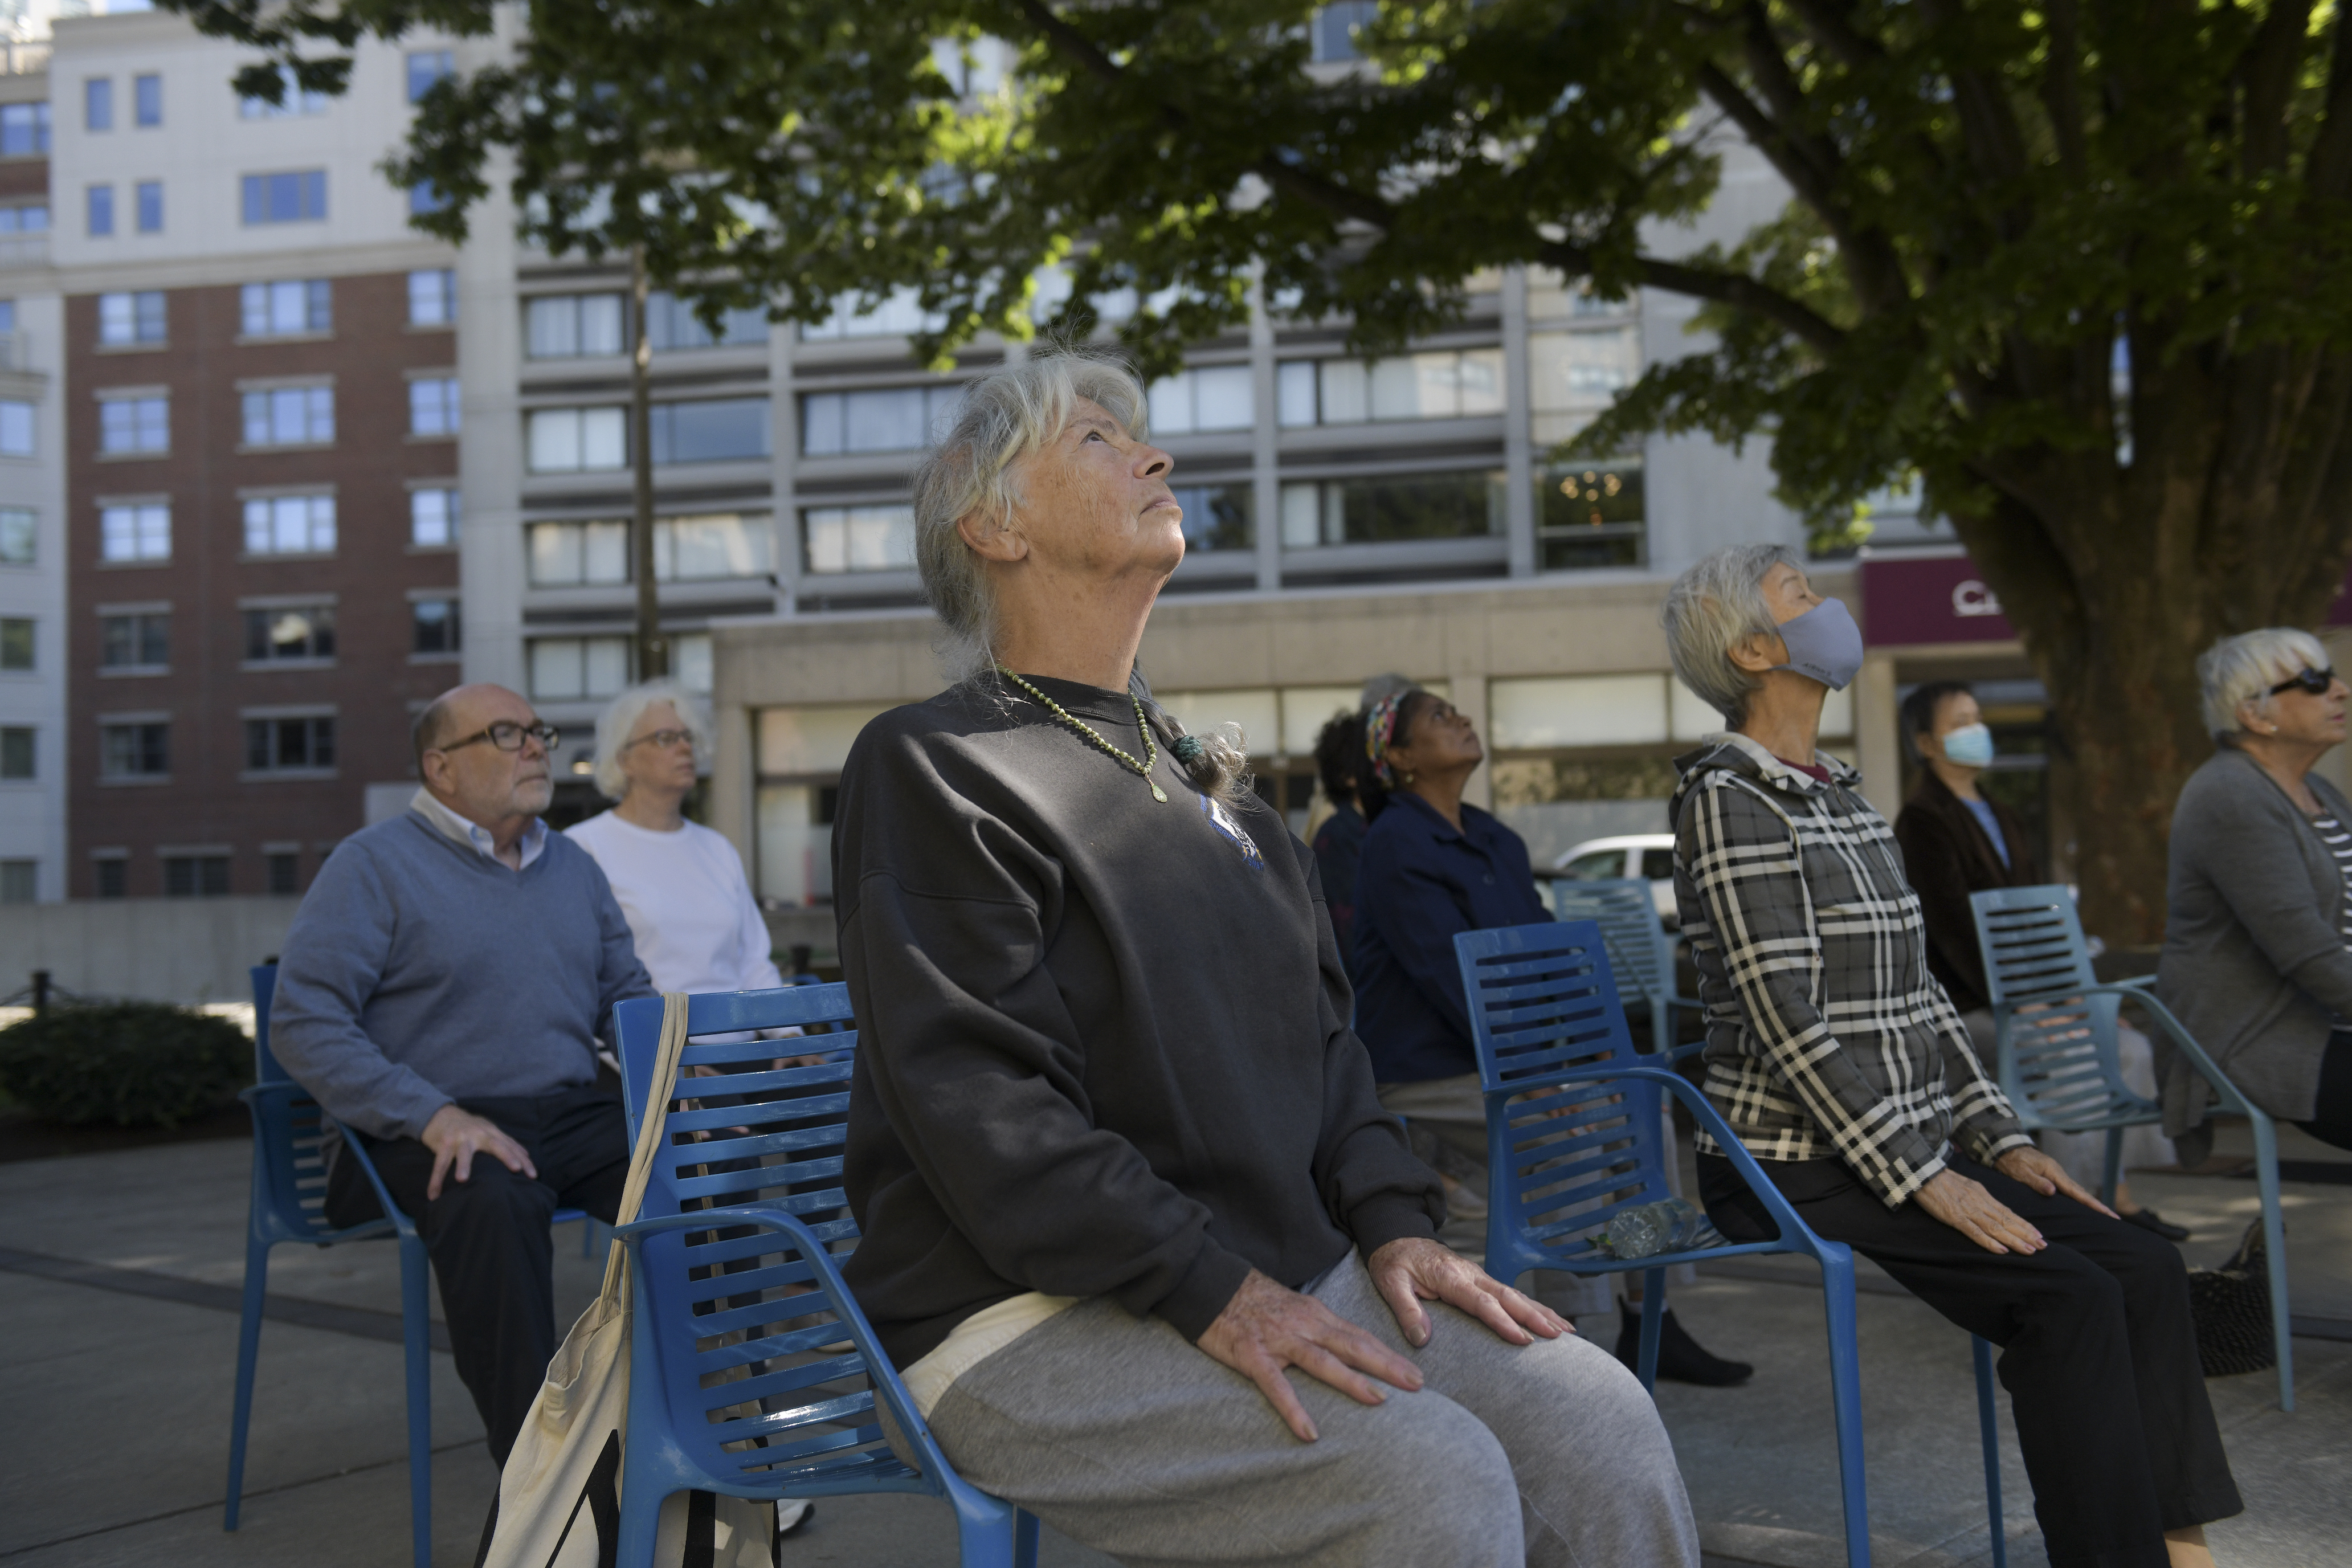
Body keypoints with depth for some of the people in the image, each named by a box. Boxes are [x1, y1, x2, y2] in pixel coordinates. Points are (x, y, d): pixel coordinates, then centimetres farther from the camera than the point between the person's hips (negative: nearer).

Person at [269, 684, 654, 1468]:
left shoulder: (574, 866, 19)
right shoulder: (373, 865, 0)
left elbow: (628, 996, 24)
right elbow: (304, 1023, -9)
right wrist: (433, 1116, -21)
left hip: (576, 1111, 5)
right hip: (439, 1132, -5)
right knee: (492, 1202, -38)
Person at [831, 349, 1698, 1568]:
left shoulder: (1205, 779, 20)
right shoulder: (931, 769, -7)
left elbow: (1317, 1031, 21)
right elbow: (980, 1102, -17)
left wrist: (1389, 1222, 4)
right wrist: (1212, 1294, -21)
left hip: (1283, 1269, 8)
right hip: (1031, 1318, -7)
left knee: (1598, 1422, -10)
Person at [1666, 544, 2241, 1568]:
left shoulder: (1842, 794, 16)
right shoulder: (1728, 795, -10)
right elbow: (1787, 1022, -17)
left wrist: (2000, 1140, 8)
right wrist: (1921, 1178, -18)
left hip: (1909, 1148, 8)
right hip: (1797, 1167, -8)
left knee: (2146, 1269, -6)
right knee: (2071, 1297, -20)